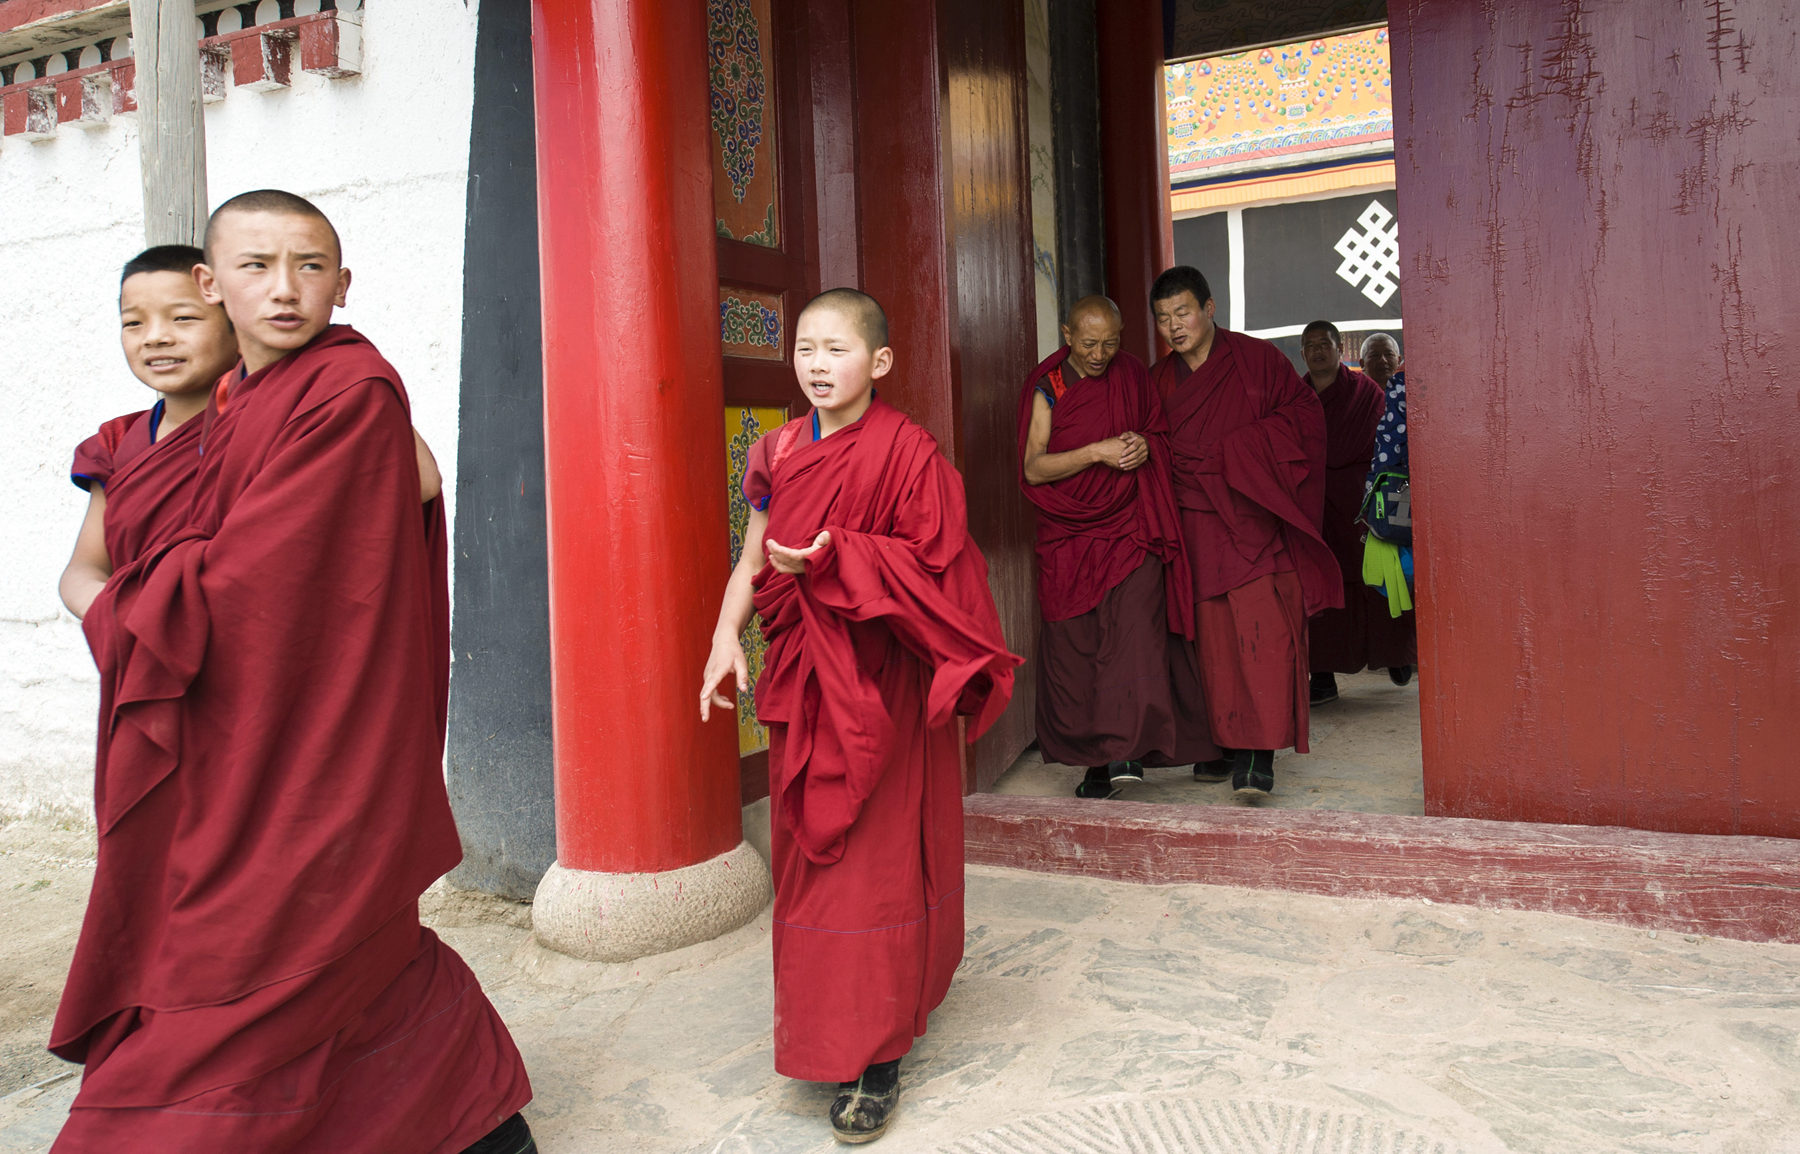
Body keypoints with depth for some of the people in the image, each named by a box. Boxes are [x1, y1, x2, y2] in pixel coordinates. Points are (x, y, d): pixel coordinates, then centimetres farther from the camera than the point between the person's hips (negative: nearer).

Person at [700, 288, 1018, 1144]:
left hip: (880, 675, -5)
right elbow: (751, 560, 7)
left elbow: (929, 559, -10)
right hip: (801, 670, 5)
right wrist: (726, 639, -7)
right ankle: (822, 1022, 29)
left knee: (875, 857, -2)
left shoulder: (905, 450, -8)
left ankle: (874, 1056, 9)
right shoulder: (778, 453, 7)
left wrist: (834, 557, -21)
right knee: (807, 850, 11)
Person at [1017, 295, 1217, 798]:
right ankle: (1097, 761, 8)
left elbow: (1161, 434, 19)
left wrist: (1145, 446, -4)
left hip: (1130, 526, 0)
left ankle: (1127, 750, -18)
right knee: (1074, 645, -1)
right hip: (1068, 535, 0)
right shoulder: (1046, 387, 1)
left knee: (1133, 626, -17)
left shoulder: (1134, 375, 8)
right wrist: (1097, 452, -17)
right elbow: (1033, 468, -7)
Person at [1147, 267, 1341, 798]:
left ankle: (1262, 753, -9)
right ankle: (1234, 743, 9)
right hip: (1197, 529, 4)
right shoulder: (1159, 380, 14)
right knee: (1214, 636, 2)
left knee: (1262, 633, -11)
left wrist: (1241, 448, -10)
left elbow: (1305, 414, 0)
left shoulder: (1256, 359, 2)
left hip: (1257, 520, -4)